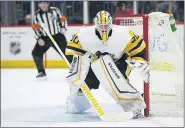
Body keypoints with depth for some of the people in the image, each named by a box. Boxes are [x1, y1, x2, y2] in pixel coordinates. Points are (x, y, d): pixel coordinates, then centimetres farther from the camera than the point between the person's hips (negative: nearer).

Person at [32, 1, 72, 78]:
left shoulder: (55, 10, -6)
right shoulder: (37, 15, -1)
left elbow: (63, 19, 4)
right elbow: (35, 28, 0)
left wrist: (63, 28, -11)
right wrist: (39, 39, -10)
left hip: (58, 36, -2)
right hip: (45, 38, 2)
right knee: (36, 52, -7)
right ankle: (41, 72, 7)